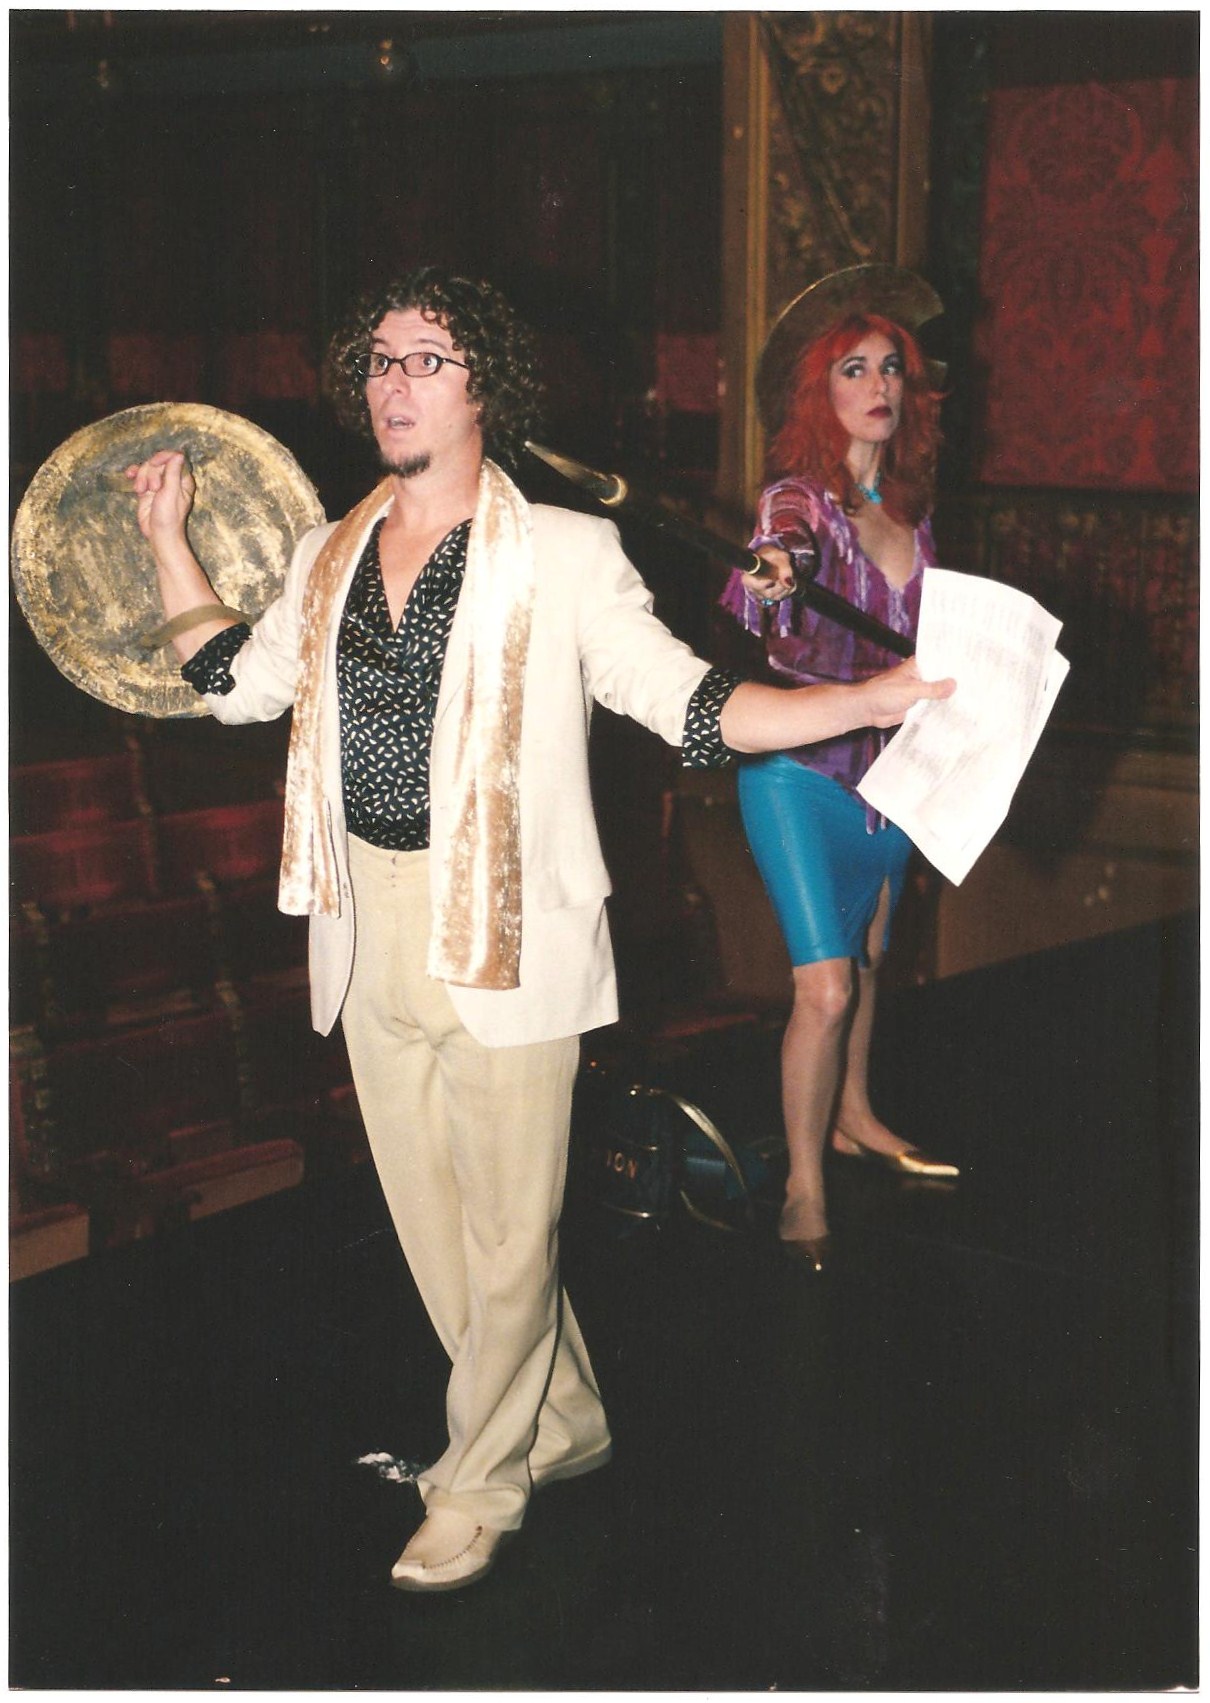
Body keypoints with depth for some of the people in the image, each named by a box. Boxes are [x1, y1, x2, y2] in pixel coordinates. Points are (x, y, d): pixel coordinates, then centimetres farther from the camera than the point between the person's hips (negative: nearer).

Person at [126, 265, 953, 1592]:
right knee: (431, 1213, 14)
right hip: (367, 926, 6)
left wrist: (869, 700, -20)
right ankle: (560, 1424, 35)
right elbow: (242, 682, 23)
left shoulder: (561, 557, -7)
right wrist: (168, 540, 22)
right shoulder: (330, 559, 9)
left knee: (506, 1224, 2)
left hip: (502, 926, -5)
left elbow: (687, 703, -8)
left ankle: (479, 1489, 21)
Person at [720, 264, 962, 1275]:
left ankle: (854, 1119, 41)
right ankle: (804, 1185, 4)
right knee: (825, 986, -10)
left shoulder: (912, 509, 4)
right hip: (798, 768, -6)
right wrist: (775, 572, -58)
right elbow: (783, 544, -37)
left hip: (886, 765, 6)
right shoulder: (800, 498, -14)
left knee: (866, 959, 20)